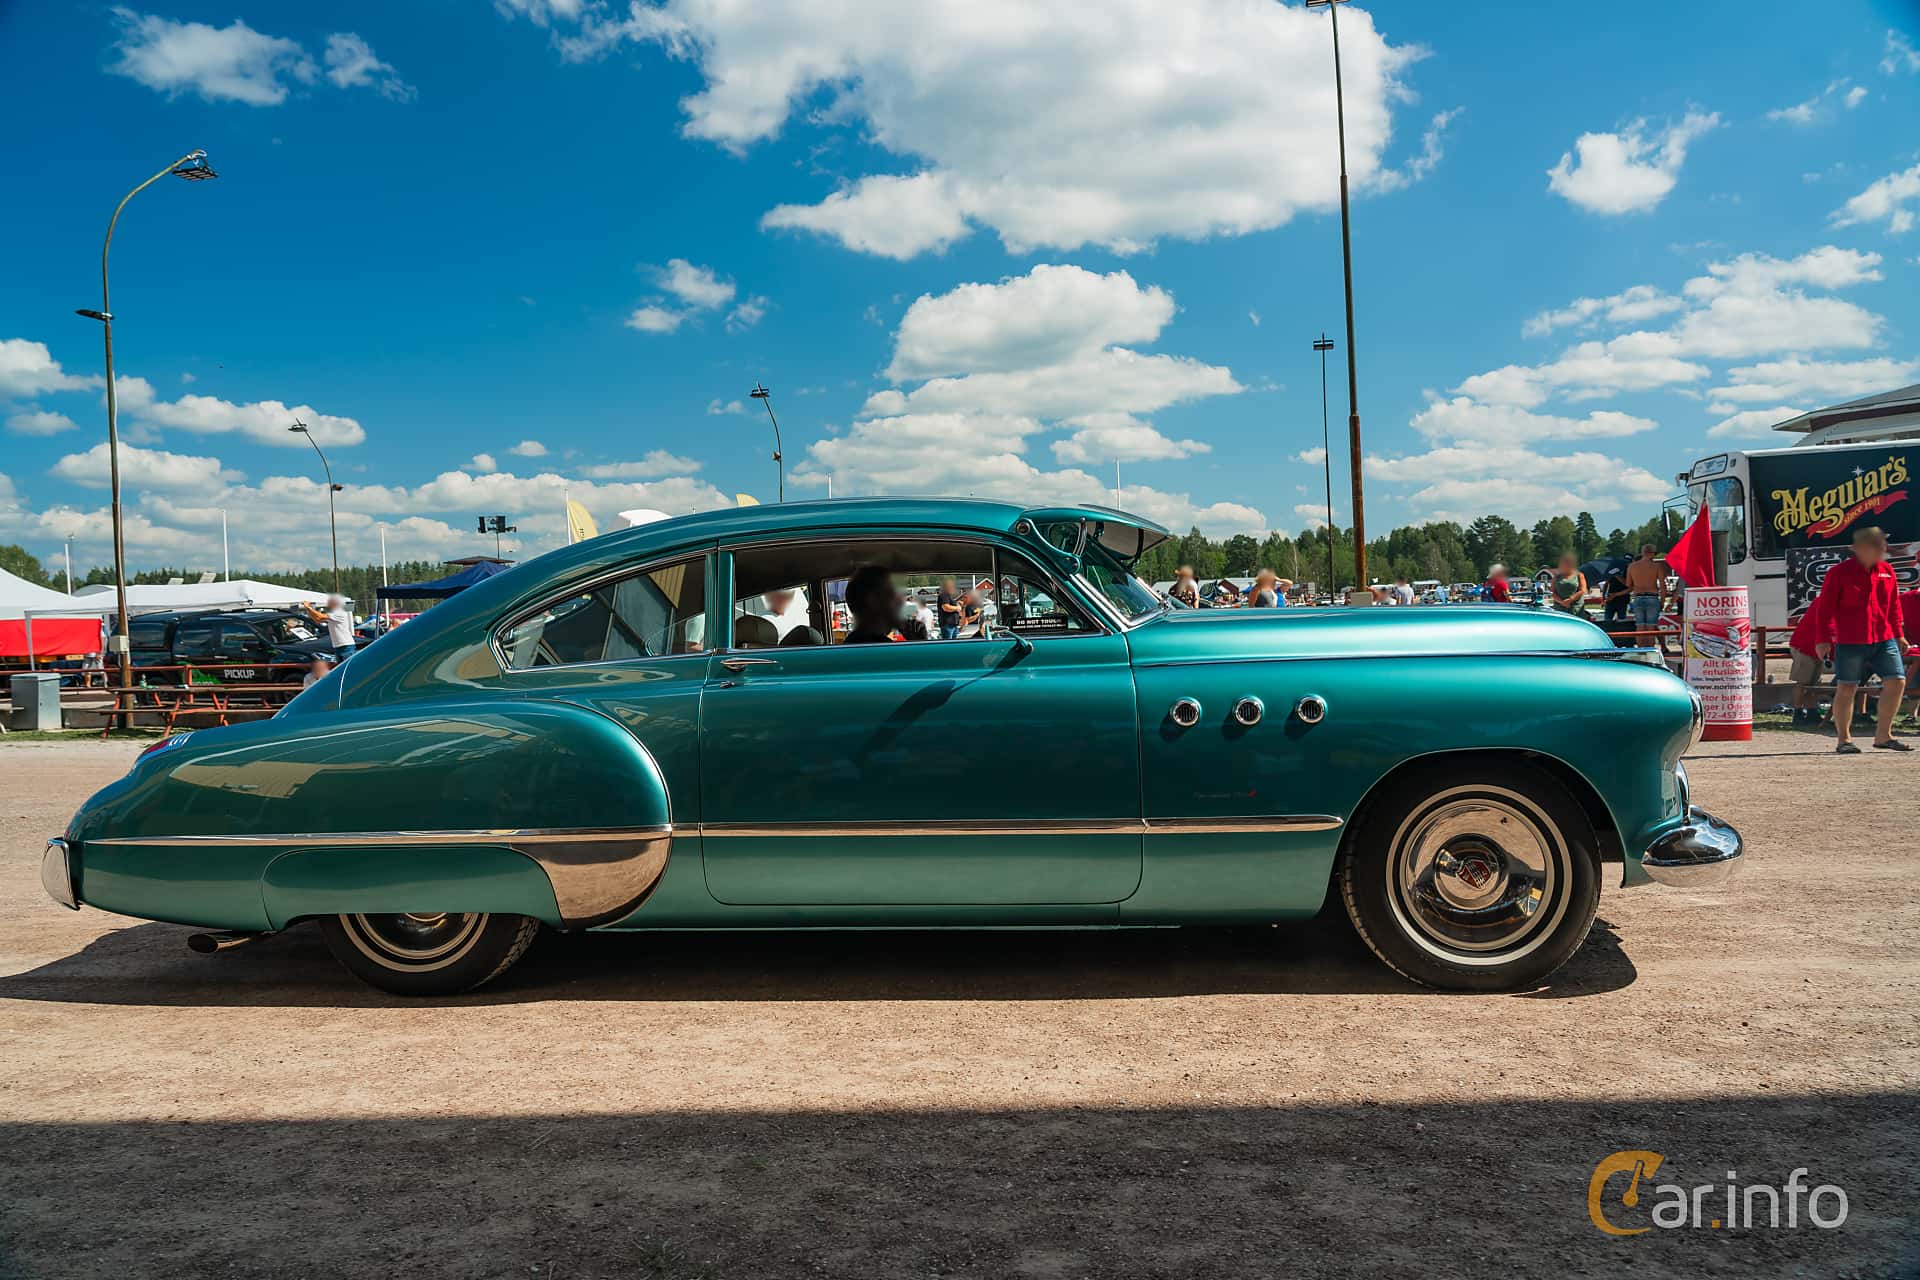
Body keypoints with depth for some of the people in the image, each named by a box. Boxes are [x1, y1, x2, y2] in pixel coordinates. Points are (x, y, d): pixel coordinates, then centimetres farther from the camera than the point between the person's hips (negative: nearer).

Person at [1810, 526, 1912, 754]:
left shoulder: (1887, 571, 11)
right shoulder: (1839, 572, -6)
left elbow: (1894, 605, 19)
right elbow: (1824, 607, -5)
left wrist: (1899, 634, 17)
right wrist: (1823, 639, -9)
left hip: (1884, 640, 6)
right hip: (1850, 642, -6)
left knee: (1897, 681, 2)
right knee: (1846, 688, -1)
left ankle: (1883, 735, 15)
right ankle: (1844, 739, 10)